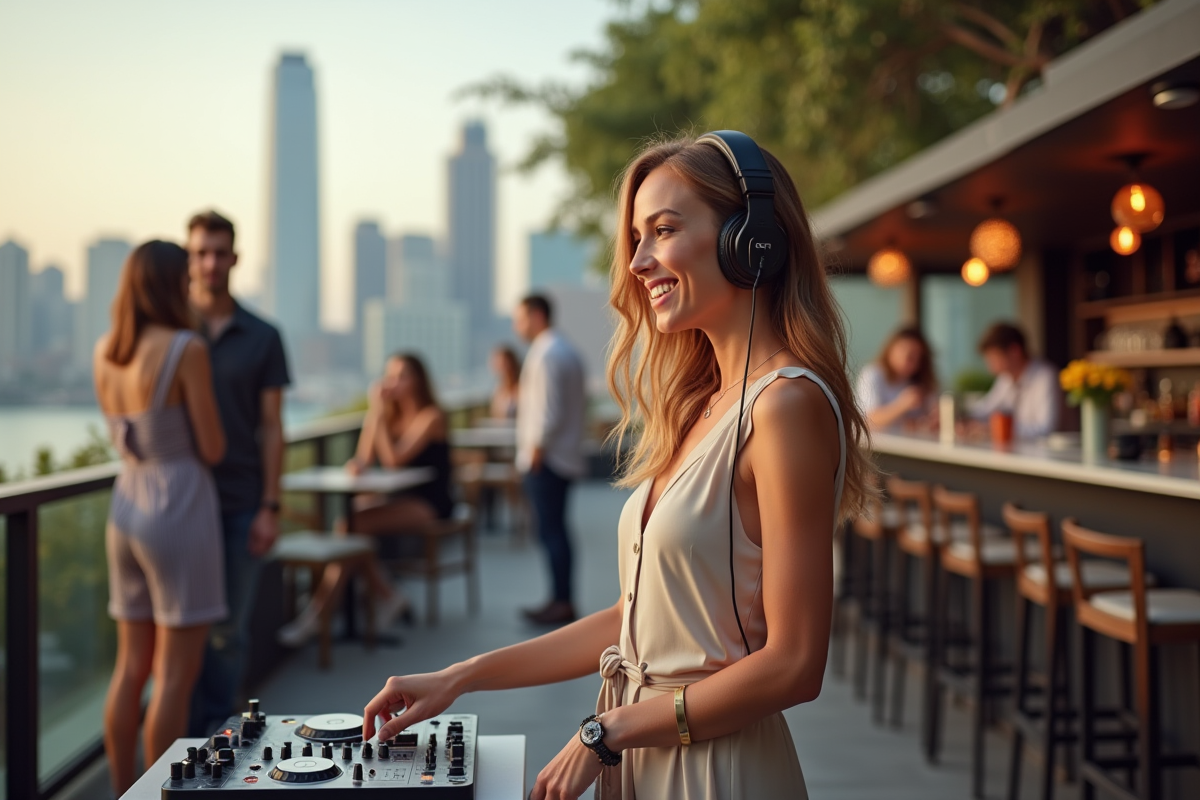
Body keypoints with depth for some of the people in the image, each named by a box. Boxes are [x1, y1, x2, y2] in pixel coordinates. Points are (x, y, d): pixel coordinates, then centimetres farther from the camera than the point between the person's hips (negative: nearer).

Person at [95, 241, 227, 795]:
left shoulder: (104, 351, 6)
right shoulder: (187, 350, -15)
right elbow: (212, 449, -11)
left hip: (127, 507, 7)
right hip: (181, 512, -7)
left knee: (131, 667, 14)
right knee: (176, 676, 1)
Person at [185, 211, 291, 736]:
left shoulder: (262, 337, 4)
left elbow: (271, 427, 3)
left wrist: (271, 507, -4)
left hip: (241, 504, 0)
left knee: (230, 627, 6)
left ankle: (219, 733, 18)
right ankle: (189, 736, 13)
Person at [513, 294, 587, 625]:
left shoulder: (545, 355, -15)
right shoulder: (566, 351, 16)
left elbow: (549, 413, -21)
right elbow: (580, 403, 20)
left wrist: (535, 453, -14)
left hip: (546, 460, -10)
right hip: (565, 457, 10)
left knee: (550, 531, -6)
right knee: (556, 529, 13)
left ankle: (562, 602, -3)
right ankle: (561, 599, 18)